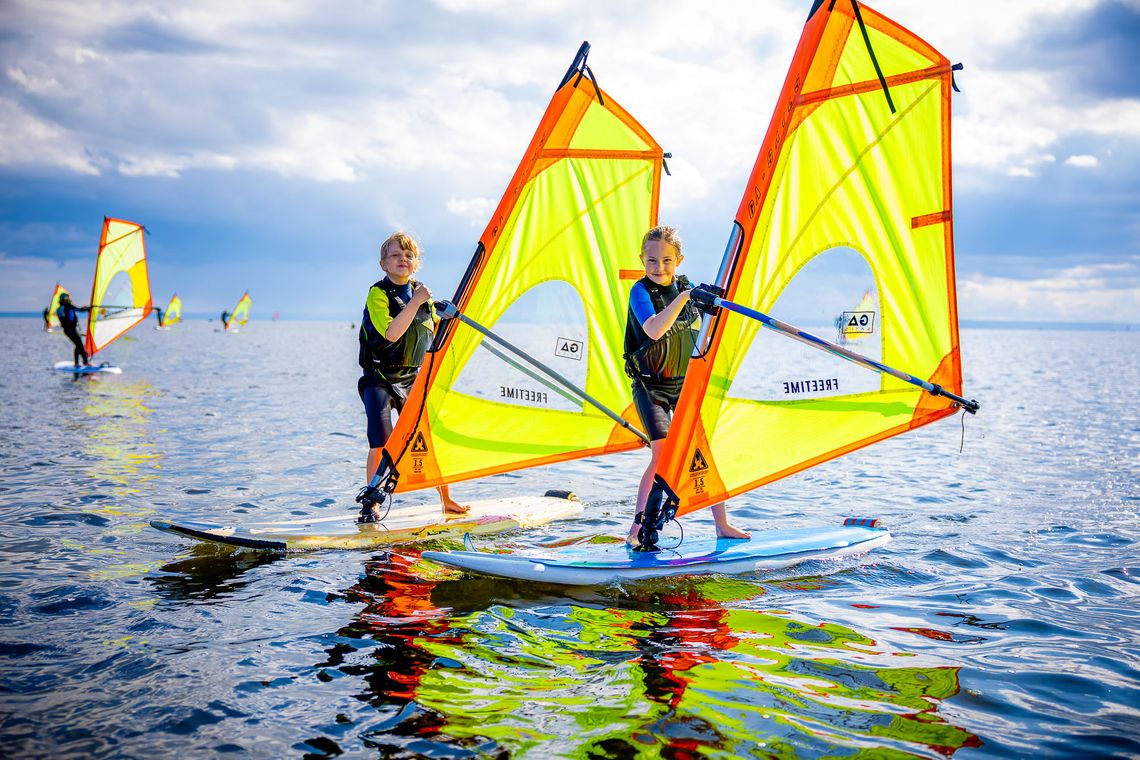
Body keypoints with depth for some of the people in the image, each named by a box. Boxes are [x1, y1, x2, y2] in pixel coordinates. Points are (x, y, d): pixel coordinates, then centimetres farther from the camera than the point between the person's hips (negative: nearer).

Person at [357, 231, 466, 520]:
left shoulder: (421, 293, 10)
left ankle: (447, 501, 19)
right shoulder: (378, 293, -9)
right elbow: (391, 334, -24)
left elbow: (437, 331, 22)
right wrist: (415, 302, -25)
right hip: (380, 379, -5)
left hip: (413, 379, 6)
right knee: (381, 444, -14)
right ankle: (370, 505, -1)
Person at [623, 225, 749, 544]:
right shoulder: (641, 290, -12)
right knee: (663, 455, -19)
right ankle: (636, 529, -9)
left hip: (685, 383, 6)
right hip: (651, 385, -6)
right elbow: (654, 330, -32)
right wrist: (683, 297, -34)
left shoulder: (686, 286, 6)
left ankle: (722, 525, 16)